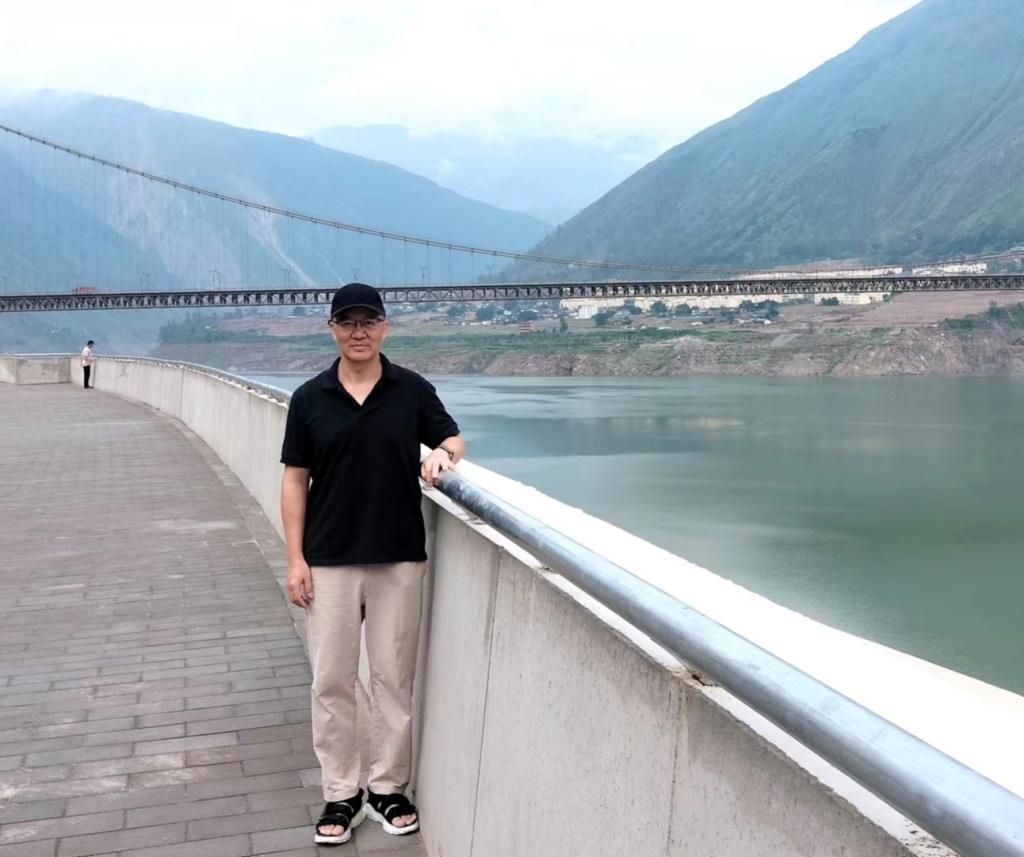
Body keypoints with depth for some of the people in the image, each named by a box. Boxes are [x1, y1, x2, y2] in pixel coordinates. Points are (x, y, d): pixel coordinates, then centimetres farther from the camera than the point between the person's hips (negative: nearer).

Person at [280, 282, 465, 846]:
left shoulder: (412, 390, 1)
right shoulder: (310, 398, 1)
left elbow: (454, 441, 10)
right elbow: (295, 481, 2)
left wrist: (443, 455, -15)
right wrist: (295, 559, -4)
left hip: (399, 558, 0)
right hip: (329, 561, 0)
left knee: (394, 677, 8)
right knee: (331, 681, 6)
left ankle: (389, 788, 23)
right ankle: (342, 794, 20)